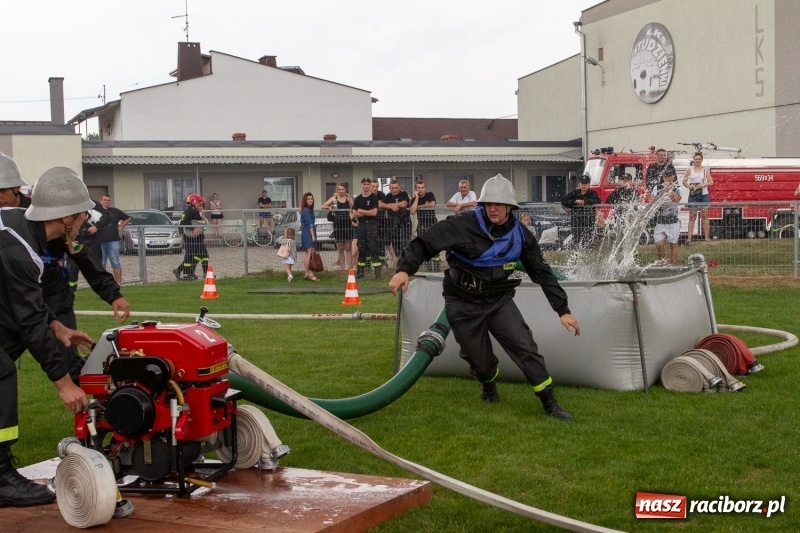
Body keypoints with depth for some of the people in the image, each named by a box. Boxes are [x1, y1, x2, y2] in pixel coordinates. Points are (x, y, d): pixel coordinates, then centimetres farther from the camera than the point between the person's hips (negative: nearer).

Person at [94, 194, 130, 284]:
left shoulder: (115, 211, 13)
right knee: (101, 264, 5)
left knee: (116, 263, -1)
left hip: (113, 240, 1)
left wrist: (120, 227, 13)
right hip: (100, 241, -1)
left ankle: (118, 283, 1)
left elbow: (127, 218, 24)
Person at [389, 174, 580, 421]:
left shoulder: (520, 235, -5)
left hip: (500, 300, 2)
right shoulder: (463, 225, -18)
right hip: (463, 305, -2)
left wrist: (563, 311, 0)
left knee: (524, 345, -11)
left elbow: (542, 273, 2)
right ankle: (489, 385, 42)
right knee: (478, 357, 5)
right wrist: (404, 269, -34)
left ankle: (549, 402, -1)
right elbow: (424, 243, -18)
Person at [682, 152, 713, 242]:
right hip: (693, 195, 0)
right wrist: (689, 186, -14)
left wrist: (703, 185, -17)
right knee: (692, 216, -1)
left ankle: (707, 236, 8)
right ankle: (689, 237, -3)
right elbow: (684, 181, 5)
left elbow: (711, 182, 0)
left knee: (704, 216, 4)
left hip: (704, 195, 0)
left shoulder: (705, 169, 4)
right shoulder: (690, 169, 5)